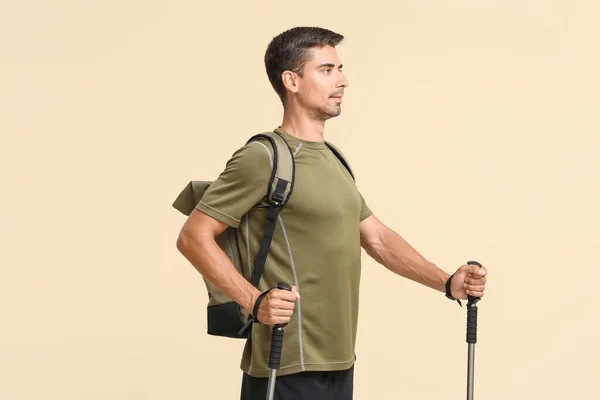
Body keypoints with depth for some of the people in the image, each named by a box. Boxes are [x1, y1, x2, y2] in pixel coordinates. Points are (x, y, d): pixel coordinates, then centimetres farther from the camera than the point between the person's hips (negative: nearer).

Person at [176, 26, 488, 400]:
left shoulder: (333, 160, 16)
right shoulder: (262, 158, -11)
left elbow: (377, 237, 19)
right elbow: (193, 237, -14)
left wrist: (447, 282, 8)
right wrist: (255, 301, -24)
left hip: (338, 362, 8)